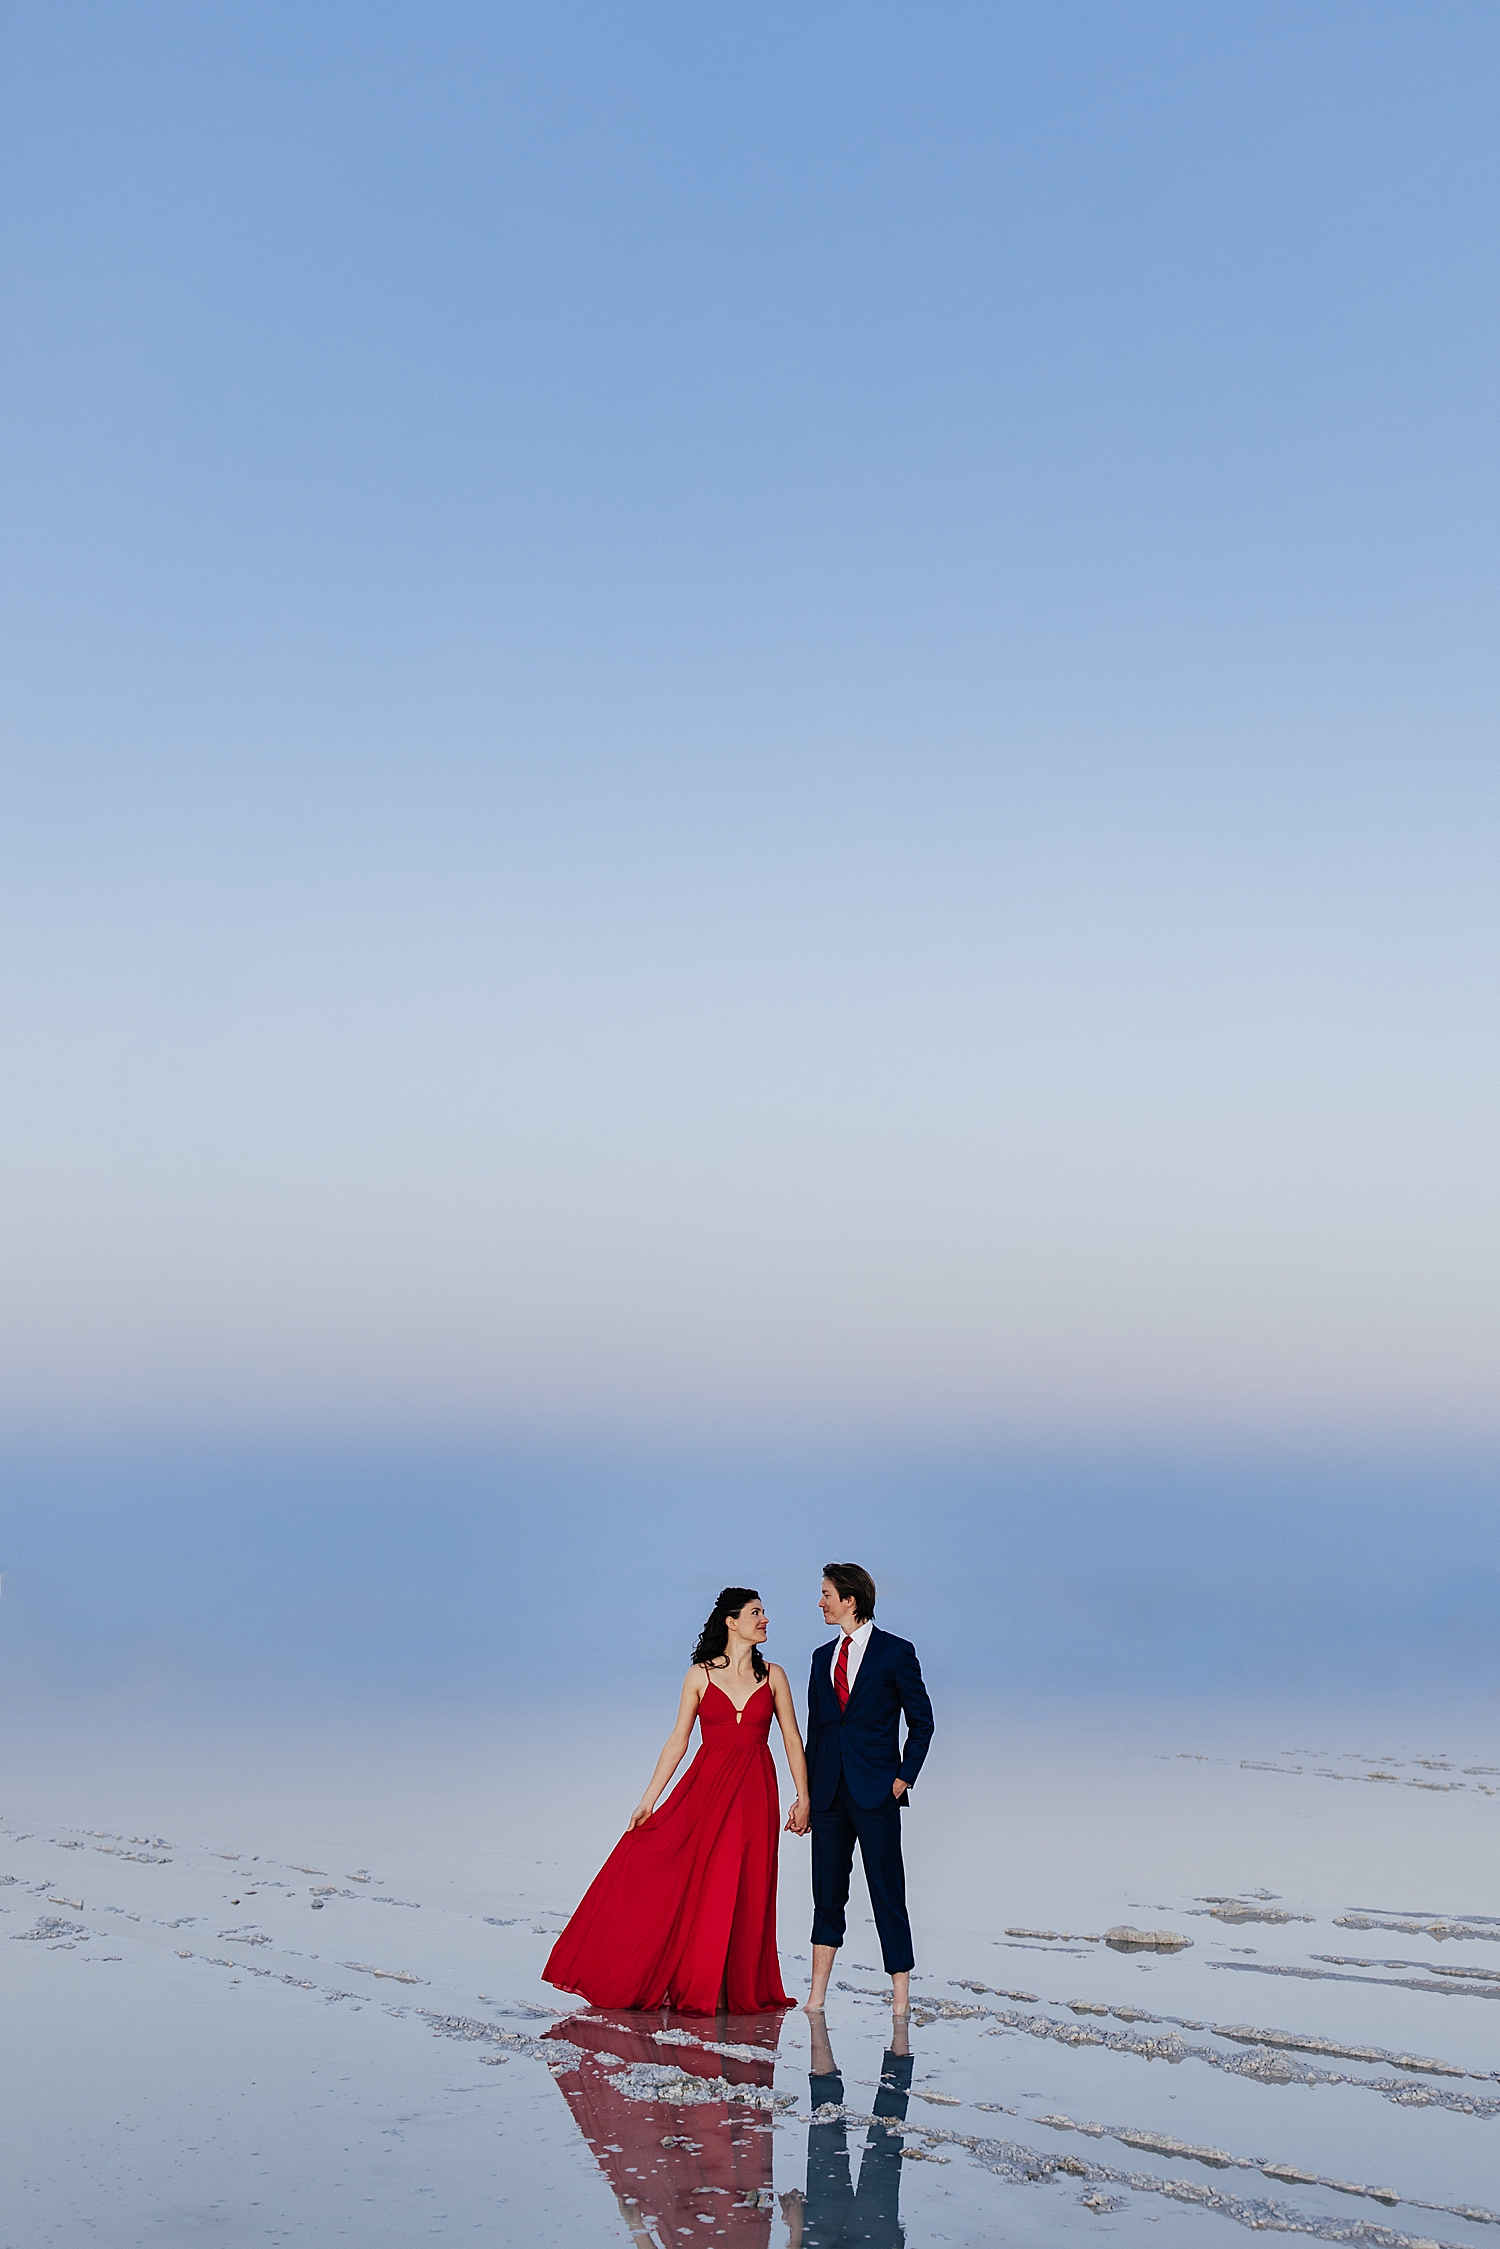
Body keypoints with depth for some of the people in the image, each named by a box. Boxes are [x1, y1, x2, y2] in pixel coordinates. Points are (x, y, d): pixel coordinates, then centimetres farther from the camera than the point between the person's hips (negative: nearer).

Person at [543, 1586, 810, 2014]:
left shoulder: (772, 1675, 6)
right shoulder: (700, 1675, 2)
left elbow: (792, 1739, 6)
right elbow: (677, 1742, 3)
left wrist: (803, 1798, 0)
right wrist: (648, 1800, 0)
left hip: (754, 1793, 1)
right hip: (705, 1786, -1)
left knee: (739, 1891, 1)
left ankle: (729, 1988, 12)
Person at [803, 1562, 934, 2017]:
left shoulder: (896, 1652, -2)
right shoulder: (824, 1657, 14)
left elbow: (921, 1722, 1)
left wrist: (903, 1778, -6)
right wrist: (806, 1791, 11)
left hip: (876, 1791, -5)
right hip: (829, 1791, 5)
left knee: (888, 1895, -1)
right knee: (827, 1896, 7)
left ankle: (901, 1997, 6)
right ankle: (816, 1999, 11)